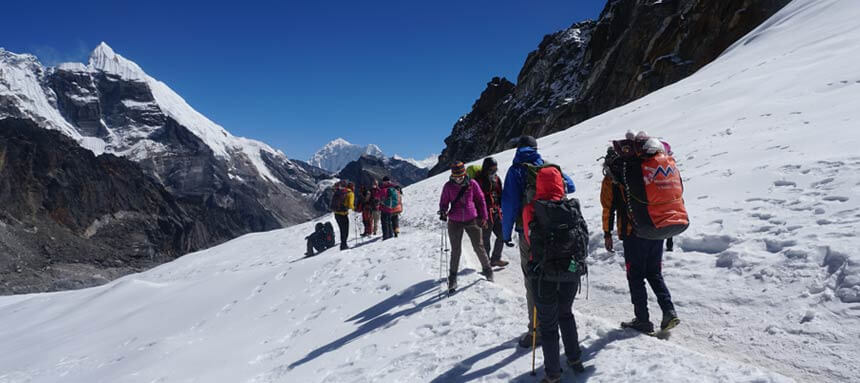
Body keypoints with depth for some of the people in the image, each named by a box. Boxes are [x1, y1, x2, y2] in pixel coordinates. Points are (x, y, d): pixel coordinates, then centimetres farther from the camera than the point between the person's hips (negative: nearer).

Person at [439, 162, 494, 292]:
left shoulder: (472, 184, -4)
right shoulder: (448, 186, -3)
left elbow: (480, 199, 6)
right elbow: (444, 202, 5)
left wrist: (483, 217, 7)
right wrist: (443, 212, -17)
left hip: (472, 220, 0)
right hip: (454, 222, 0)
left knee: (478, 247, 6)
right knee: (456, 250, 3)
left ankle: (487, 269, 27)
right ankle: (453, 277, 14)